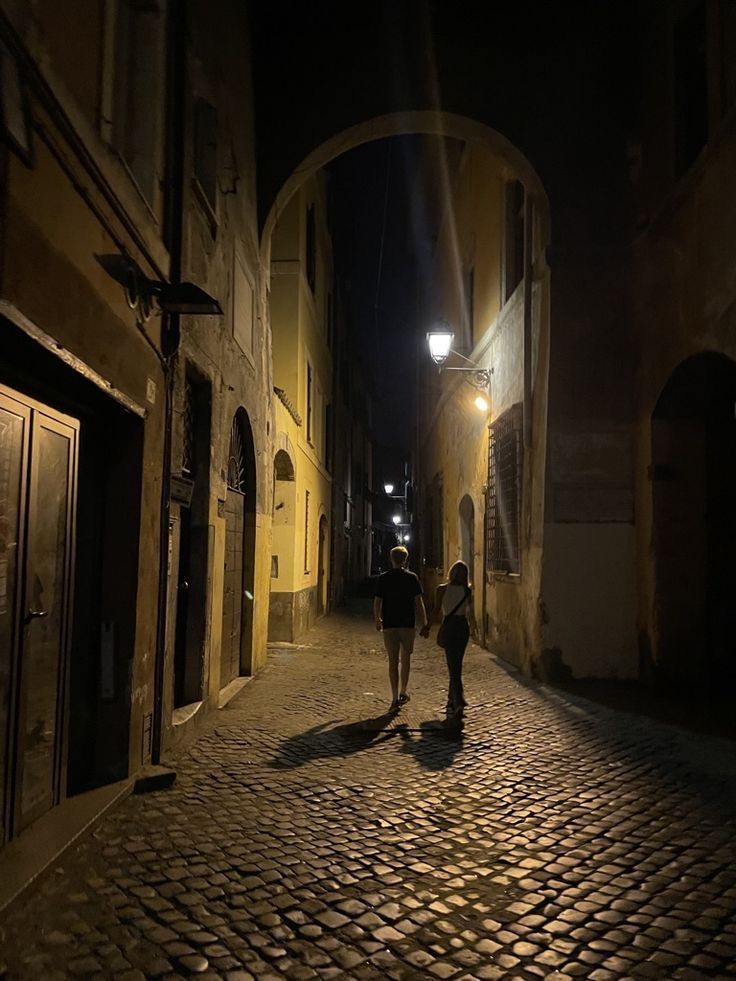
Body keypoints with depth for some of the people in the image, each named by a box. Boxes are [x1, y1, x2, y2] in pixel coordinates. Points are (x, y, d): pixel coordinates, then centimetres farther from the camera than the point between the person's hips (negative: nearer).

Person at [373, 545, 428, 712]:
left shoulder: (382, 578, 0)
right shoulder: (412, 578, -3)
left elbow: (377, 602, 3)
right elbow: (419, 602, -5)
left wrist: (377, 620, 18)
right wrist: (424, 623, 2)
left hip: (389, 625, 0)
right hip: (408, 624, 0)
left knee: (393, 661, 3)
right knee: (406, 659, 15)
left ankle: (395, 698, 2)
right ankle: (403, 693, 20)